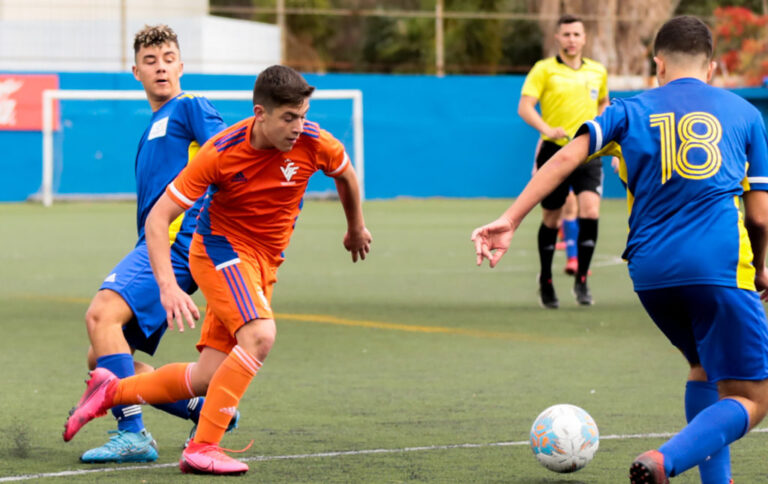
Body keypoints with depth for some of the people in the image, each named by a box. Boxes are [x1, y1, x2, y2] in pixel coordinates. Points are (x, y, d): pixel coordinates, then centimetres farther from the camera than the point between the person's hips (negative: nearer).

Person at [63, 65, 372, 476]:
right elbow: (157, 218, -19)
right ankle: (202, 448, -25)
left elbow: (345, 174, 13)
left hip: (264, 262, 5)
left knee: (206, 379, -1)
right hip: (220, 246, -5)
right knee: (260, 335, -31)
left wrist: (356, 228, 28)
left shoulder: (313, 142, -13)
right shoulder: (220, 153, -22)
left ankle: (109, 391, 21)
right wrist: (168, 286, -31)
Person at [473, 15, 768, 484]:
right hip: (720, 267, -4)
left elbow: (566, 156, -2)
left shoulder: (633, 110, 15)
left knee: (705, 367, 28)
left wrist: (509, 221, -5)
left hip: (650, 270, 4)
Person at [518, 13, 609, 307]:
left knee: (590, 211, -17)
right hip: (554, 151, -2)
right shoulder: (544, 70, -3)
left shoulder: (598, 71, 10)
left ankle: (582, 280, -4)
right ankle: (546, 280, 26)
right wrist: (546, 129, -28)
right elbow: (525, 107, -12)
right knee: (551, 219, 6)